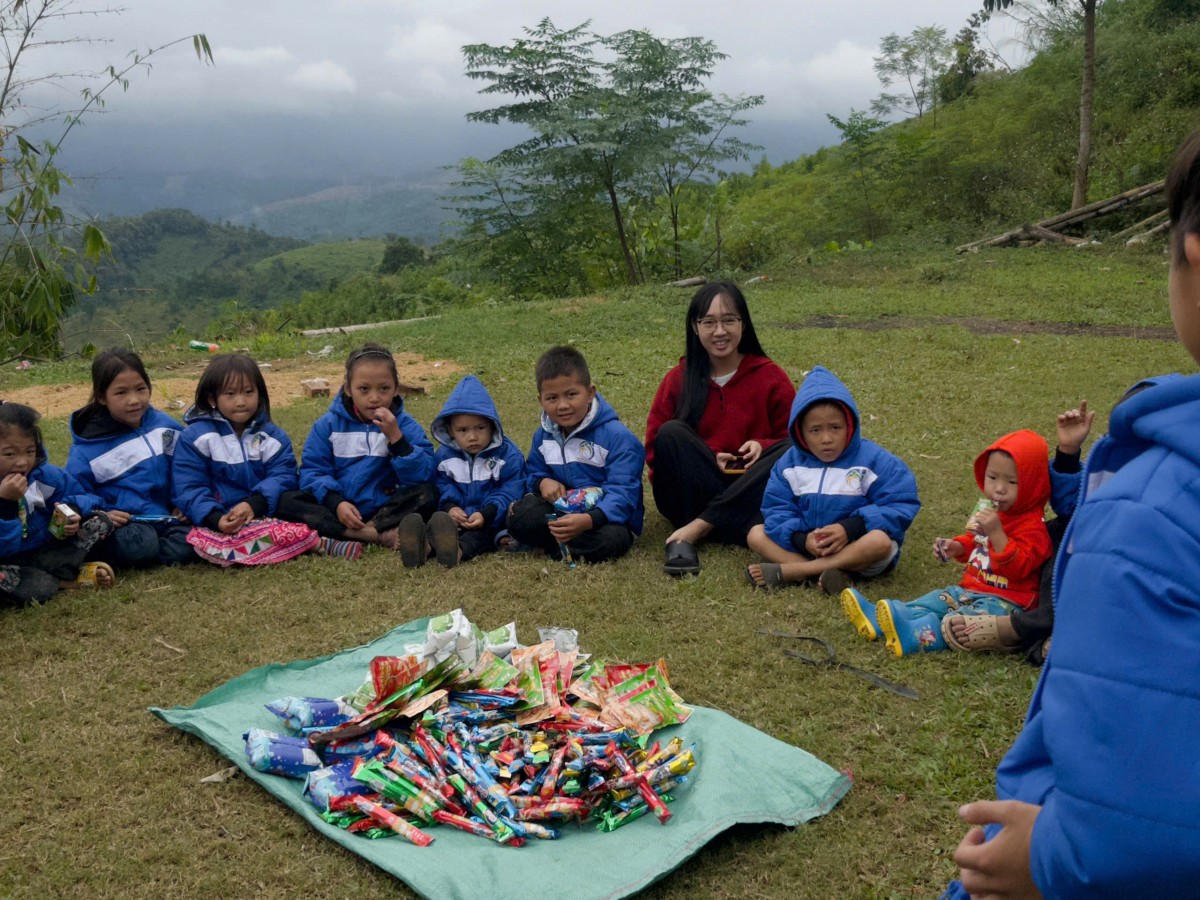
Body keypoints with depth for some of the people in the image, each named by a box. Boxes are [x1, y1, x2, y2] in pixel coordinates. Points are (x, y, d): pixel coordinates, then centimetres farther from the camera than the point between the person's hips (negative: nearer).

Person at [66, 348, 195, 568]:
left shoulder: (165, 426, 9)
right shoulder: (86, 449, -1)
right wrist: (100, 515, -16)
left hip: (167, 519, 4)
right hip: (123, 525, -4)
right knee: (140, 543, -38)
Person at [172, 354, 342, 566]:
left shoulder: (272, 435, 9)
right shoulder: (196, 437, 0)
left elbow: (282, 475, -3)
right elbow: (189, 488, -7)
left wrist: (254, 504, -22)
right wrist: (216, 519, -24)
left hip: (264, 514, 2)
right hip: (219, 520, -1)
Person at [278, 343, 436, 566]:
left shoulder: (406, 425, 0)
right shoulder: (328, 425, 3)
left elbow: (422, 476, -12)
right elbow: (313, 471, -3)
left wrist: (395, 437, -22)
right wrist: (336, 503, -21)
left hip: (388, 509, -1)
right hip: (340, 509, 2)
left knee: (427, 495, -26)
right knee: (287, 501, -24)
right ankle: (381, 535, -32)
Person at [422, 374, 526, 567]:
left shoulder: (509, 455, -4)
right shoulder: (445, 456, 8)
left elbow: (510, 492, -10)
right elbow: (442, 487, 7)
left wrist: (486, 514, -26)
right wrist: (450, 507, -17)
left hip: (491, 518, -3)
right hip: (458, 515, 3)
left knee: (482, 533, -35)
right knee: (438, 519, -27)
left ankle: (460, 548, -66)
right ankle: (426, 545, -59)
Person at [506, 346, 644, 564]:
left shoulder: (617, 437, -17)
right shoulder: (543, 436, 4)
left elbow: (622, 492, -25)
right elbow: (533, 472, 16)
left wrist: (588, 520, -44)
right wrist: (542, 482, -12)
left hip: (607, 517, -4)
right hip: (562, 511, 4)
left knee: (610, 539, -38)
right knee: (519, 516, -21)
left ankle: (549, 543, -17)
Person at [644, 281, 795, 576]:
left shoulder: (771, 377, 2)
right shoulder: (678, 379, 3)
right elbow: (654, 448, 3)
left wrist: (762, 447, -14)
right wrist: (706, 458, -13)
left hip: (749, 493, 0)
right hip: (693, 494, 0)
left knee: (788, 450, -25)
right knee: (672, 432, -24)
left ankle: (694, 529, -33)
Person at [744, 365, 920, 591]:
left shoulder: (874, 460, -8)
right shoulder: (790, 463, 1)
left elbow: (901, 506, -13)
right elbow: (777, 509, -1)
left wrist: (850, 528, -25)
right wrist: (801, 538, -22)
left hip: (856, 546, -3)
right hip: (806, 544, 4)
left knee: (880, 541, -36)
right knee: (756, 534, -12)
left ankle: (788, 570, -33)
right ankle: (823, 573, -33)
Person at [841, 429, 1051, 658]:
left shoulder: (1032, 527, -13)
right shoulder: (987, 510, 13)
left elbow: (1019, 568, -26)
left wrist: (996, 533, -34)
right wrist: (956, 547, 10)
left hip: (1003, 600, -10)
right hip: (969, 588, 10)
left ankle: (914, 635, -54)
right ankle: (878, 620, -14)